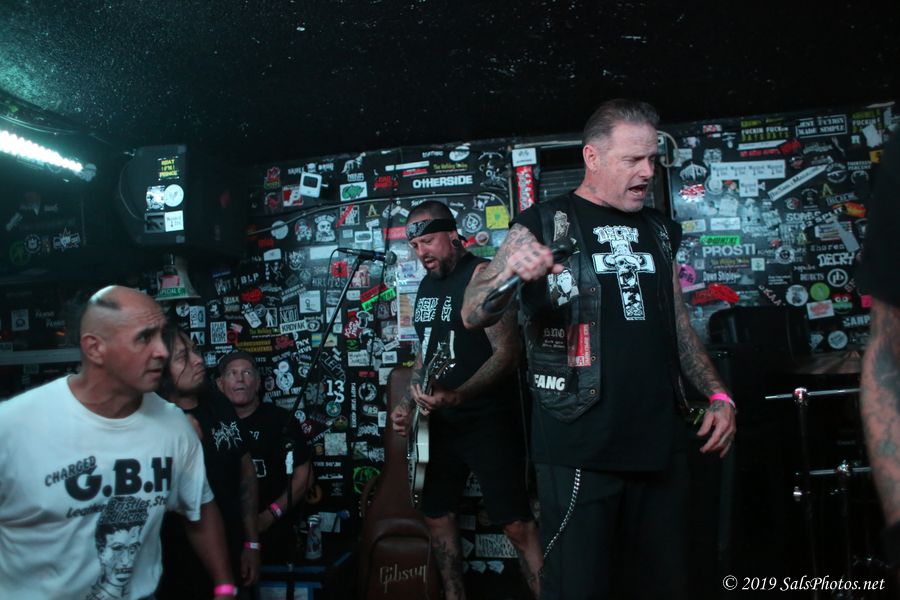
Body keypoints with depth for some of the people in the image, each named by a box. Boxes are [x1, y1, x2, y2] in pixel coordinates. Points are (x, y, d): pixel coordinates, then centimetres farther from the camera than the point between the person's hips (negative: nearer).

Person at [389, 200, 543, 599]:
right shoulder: (426, 286, 12)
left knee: (517, 523, -11)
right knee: (437, 515, 15)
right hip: (439, 422, 8)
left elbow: (507, 354, -20)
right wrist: (407, 404, 9)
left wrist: (457, 396, -33)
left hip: (487, 420, -8)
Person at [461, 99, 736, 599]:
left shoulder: (659, 230, 13)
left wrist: (718, 394, 6)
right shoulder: (544, 225, -3)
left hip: (662, 446, 5)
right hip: (580, 452, -5)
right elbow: (474, 316, -11)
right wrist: (509, 274, -32)